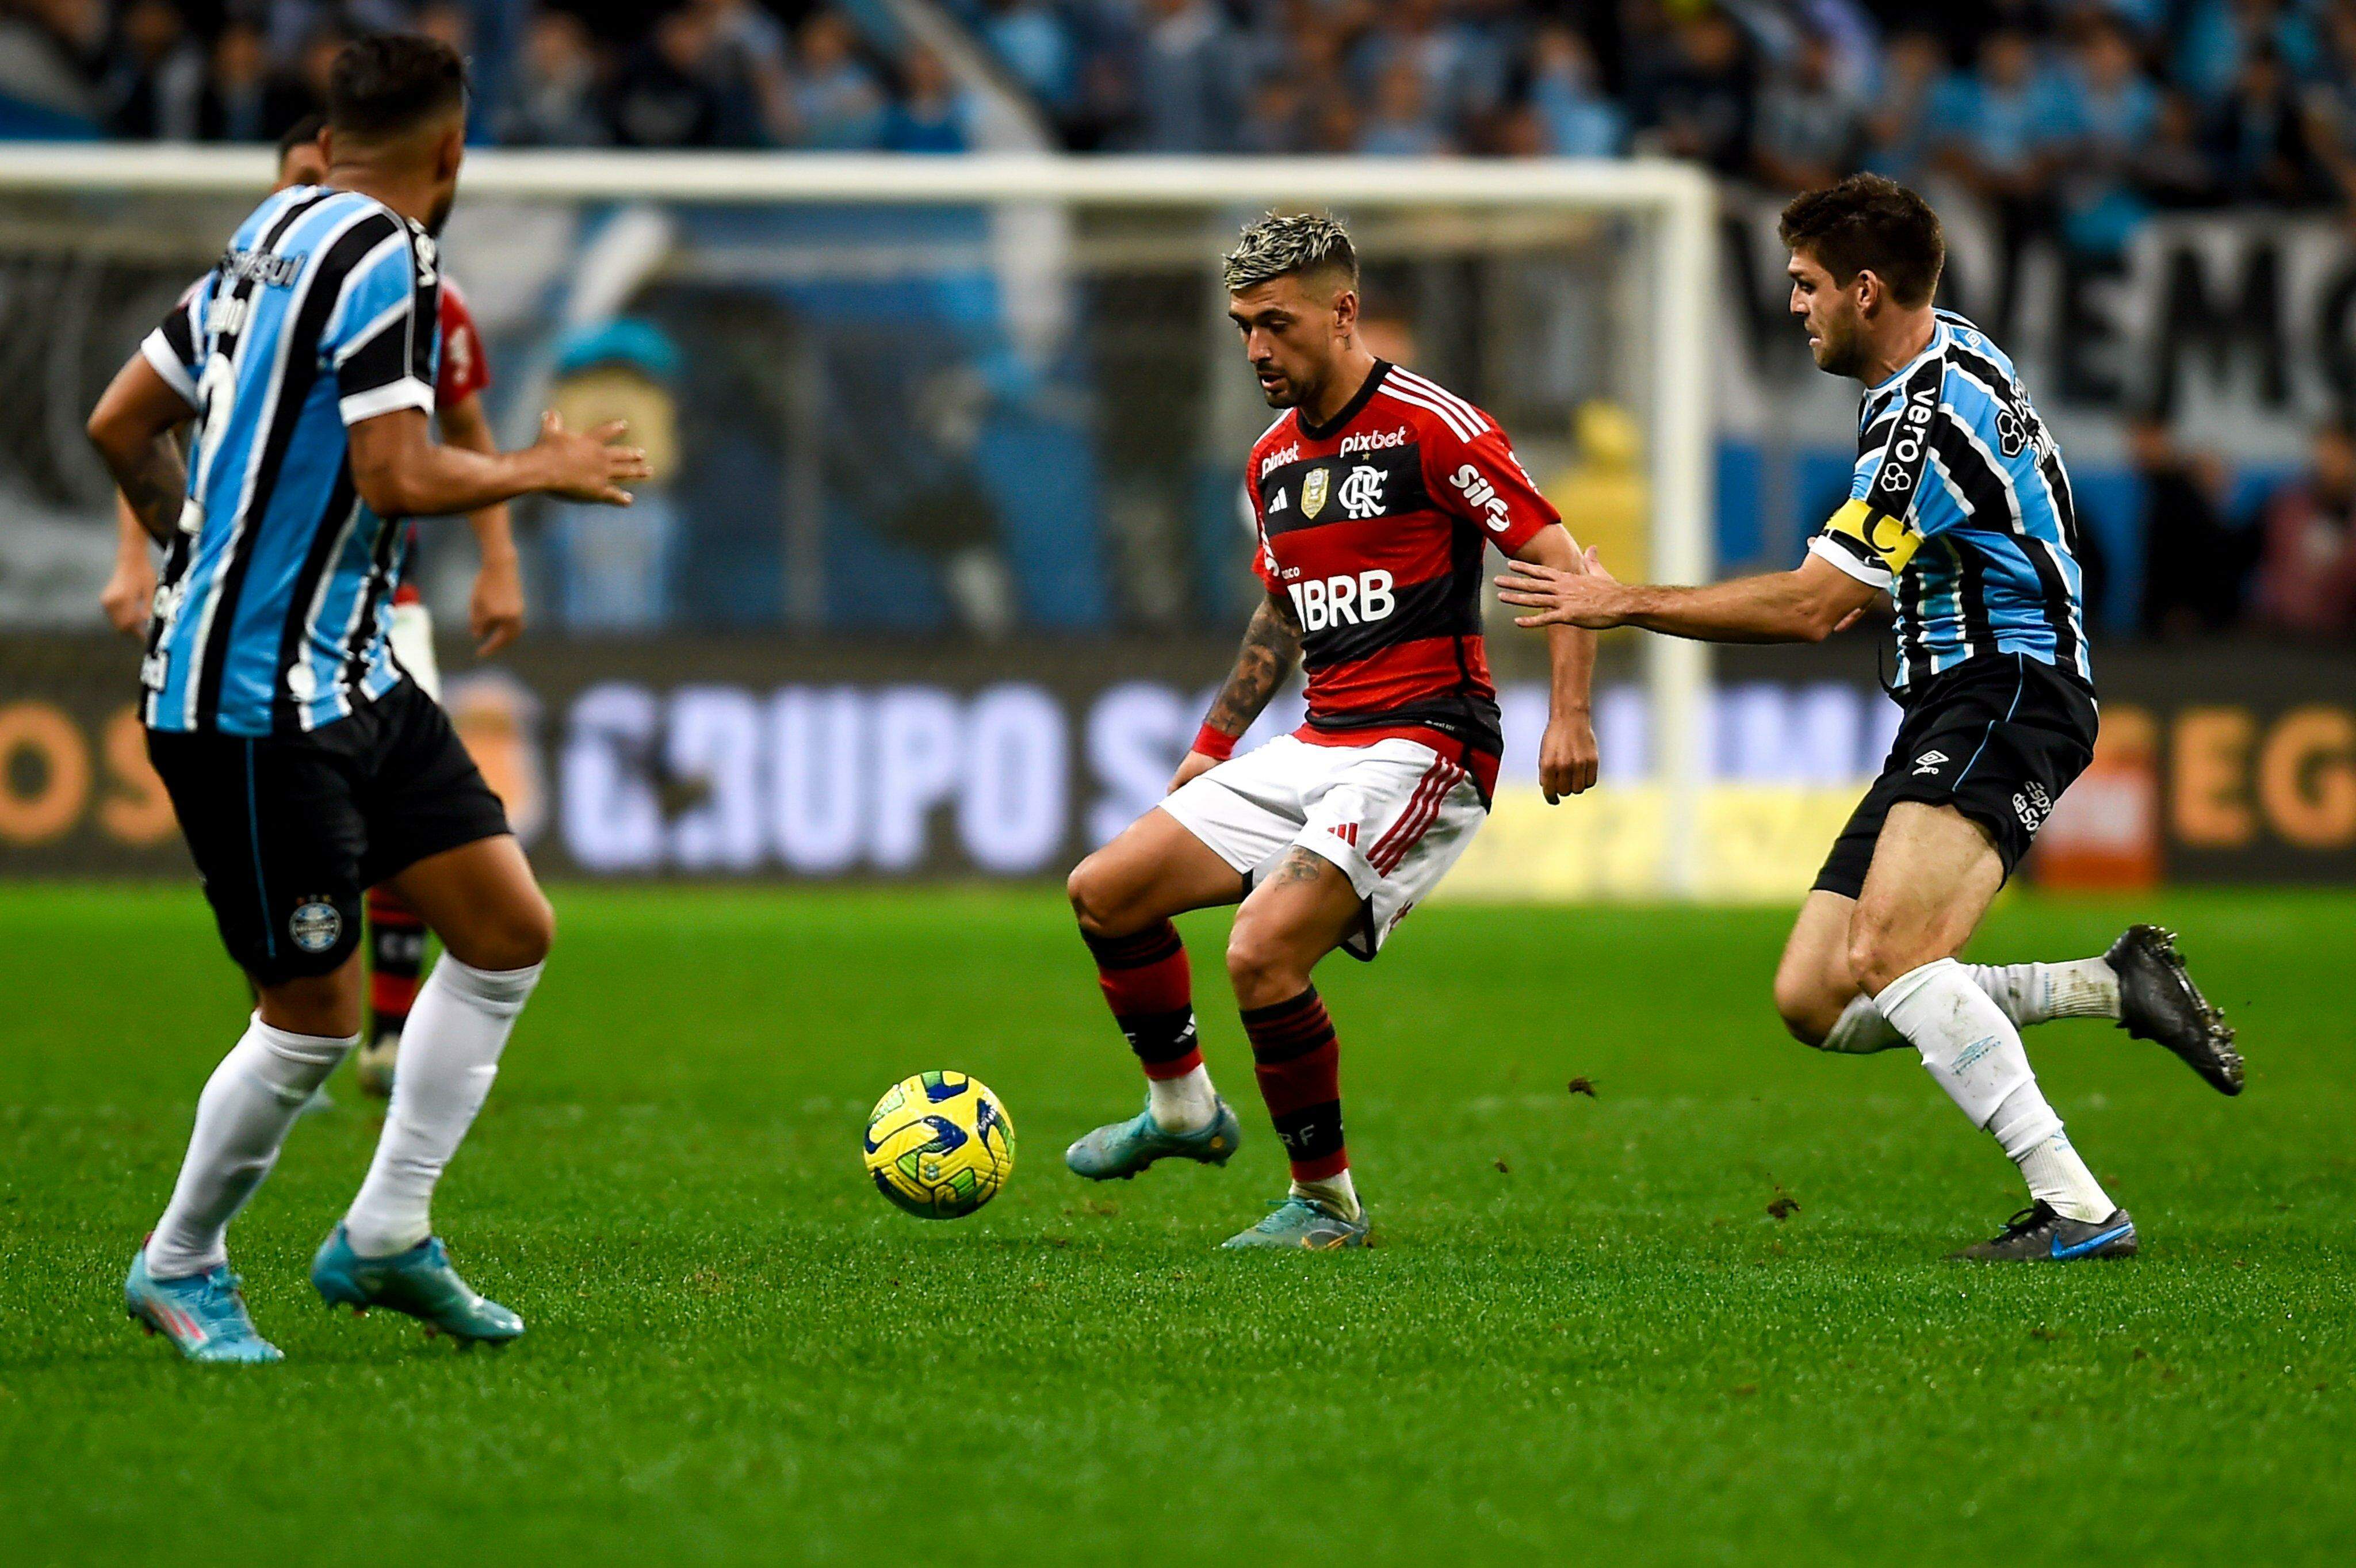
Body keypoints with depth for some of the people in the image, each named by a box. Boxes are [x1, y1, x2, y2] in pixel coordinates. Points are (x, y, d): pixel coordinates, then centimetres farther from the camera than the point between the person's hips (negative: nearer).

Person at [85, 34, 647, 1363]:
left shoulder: (271, 240, 11)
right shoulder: (383, 257, -16)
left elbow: (120, 426, 16)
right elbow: (400, 479, -23)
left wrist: (207, 553, 29)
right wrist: (546, 470, -7)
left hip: (353, 679, 10)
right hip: (253, 704, -10)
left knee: (512, 931, 8)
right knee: (318, 1019, -2)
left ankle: (387, 1237, 14)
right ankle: (180, 1266, 18)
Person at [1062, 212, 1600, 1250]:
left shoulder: (1433, 428, -12)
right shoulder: (1273, 459, 13)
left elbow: (1561, 565, -13)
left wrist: (1569, 715, -23)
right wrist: (1215, 742, 23)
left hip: (1419, 749, -8)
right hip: (1317, 748, 8)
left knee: (1263, 954, -23)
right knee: (1105, 892, 4)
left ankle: (1326, 1203, -6)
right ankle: (1182, 1110, 23)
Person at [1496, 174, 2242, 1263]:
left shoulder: (1933, 416, -18)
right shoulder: (1943, 354, 14)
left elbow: (1810, 608, -18)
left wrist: (1624, 604, -12)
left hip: (2006, 695, -10)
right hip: (1944, 718, 10)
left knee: (1886, 955, -30)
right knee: (1815, 1000, 3)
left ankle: (2077, 1210, -31)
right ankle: (2116, 984, 7)